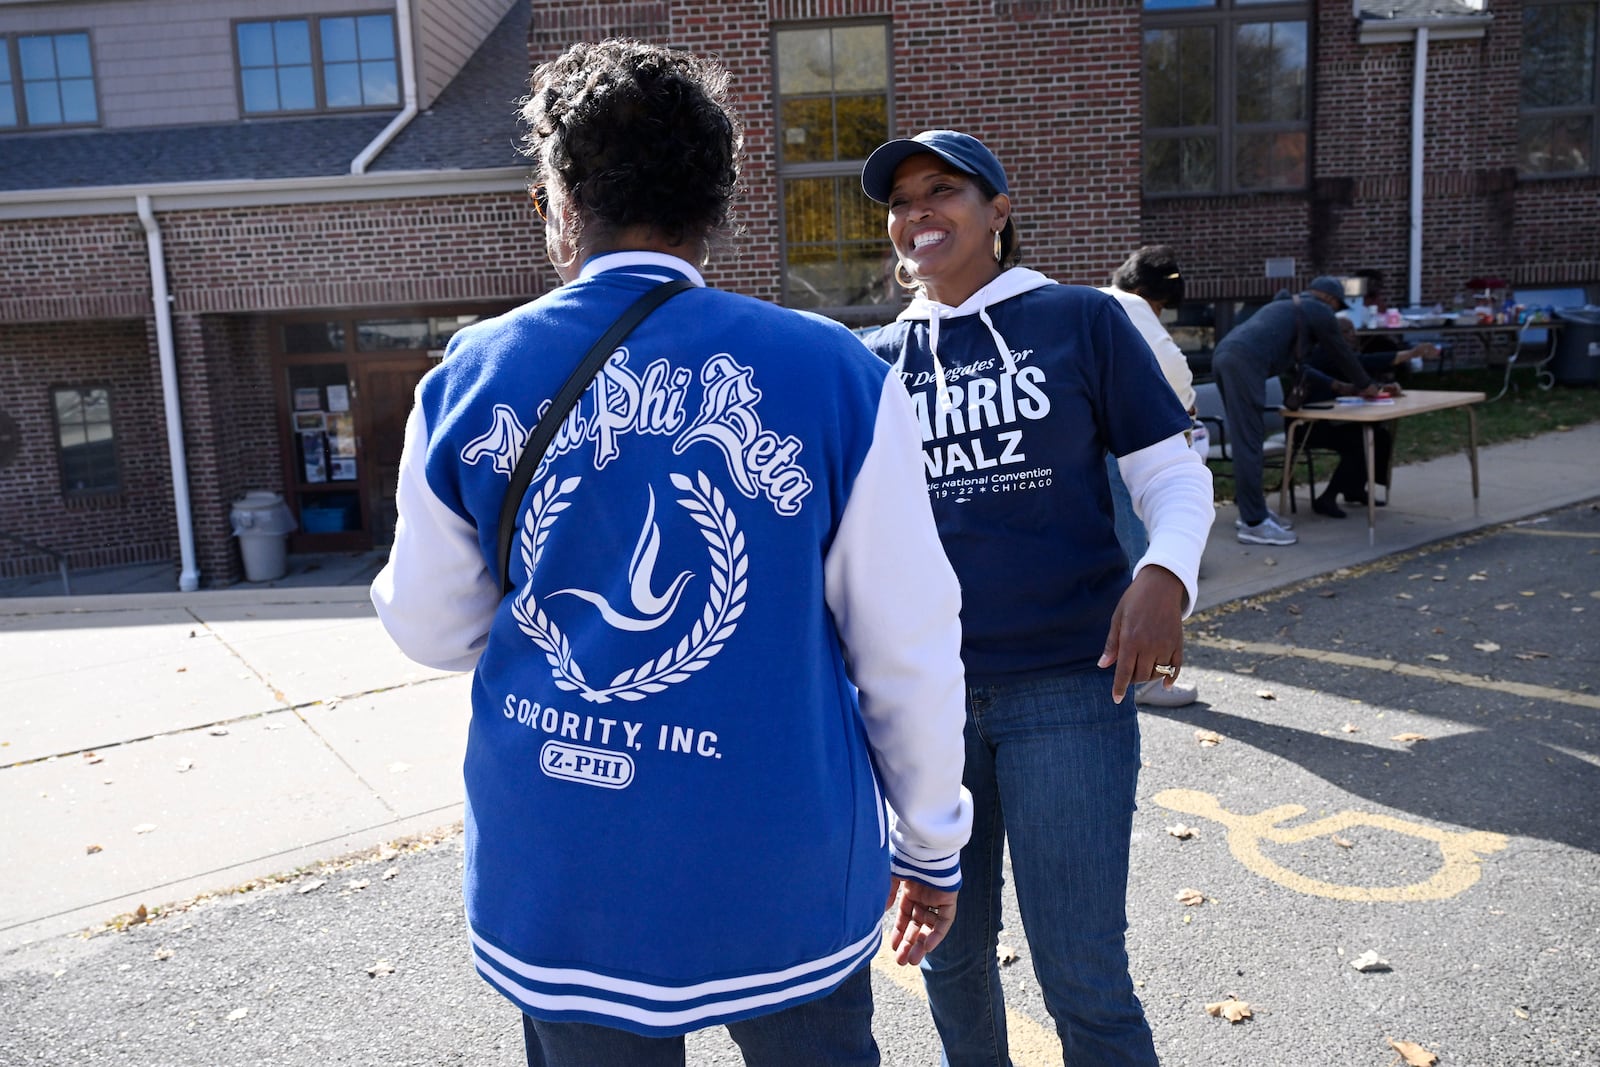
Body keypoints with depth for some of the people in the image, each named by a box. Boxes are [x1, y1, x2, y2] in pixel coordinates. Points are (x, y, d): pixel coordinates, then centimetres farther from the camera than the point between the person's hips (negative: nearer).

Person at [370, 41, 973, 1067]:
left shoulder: (468, 380, -5)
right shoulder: (835, 376, -11)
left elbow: (433, 629, 6)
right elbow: (909, 648, -6)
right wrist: (932, 845, 7)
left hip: (557, 884, 2)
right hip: (782, 869, -1)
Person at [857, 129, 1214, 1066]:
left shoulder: (1082, 321, -1)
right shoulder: (878, 362, 7)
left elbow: (1175, 474, 1)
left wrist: (1165, 575, -19)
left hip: (1068, 688, -3)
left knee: (1085, 981, 2)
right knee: (951, 954, 17)